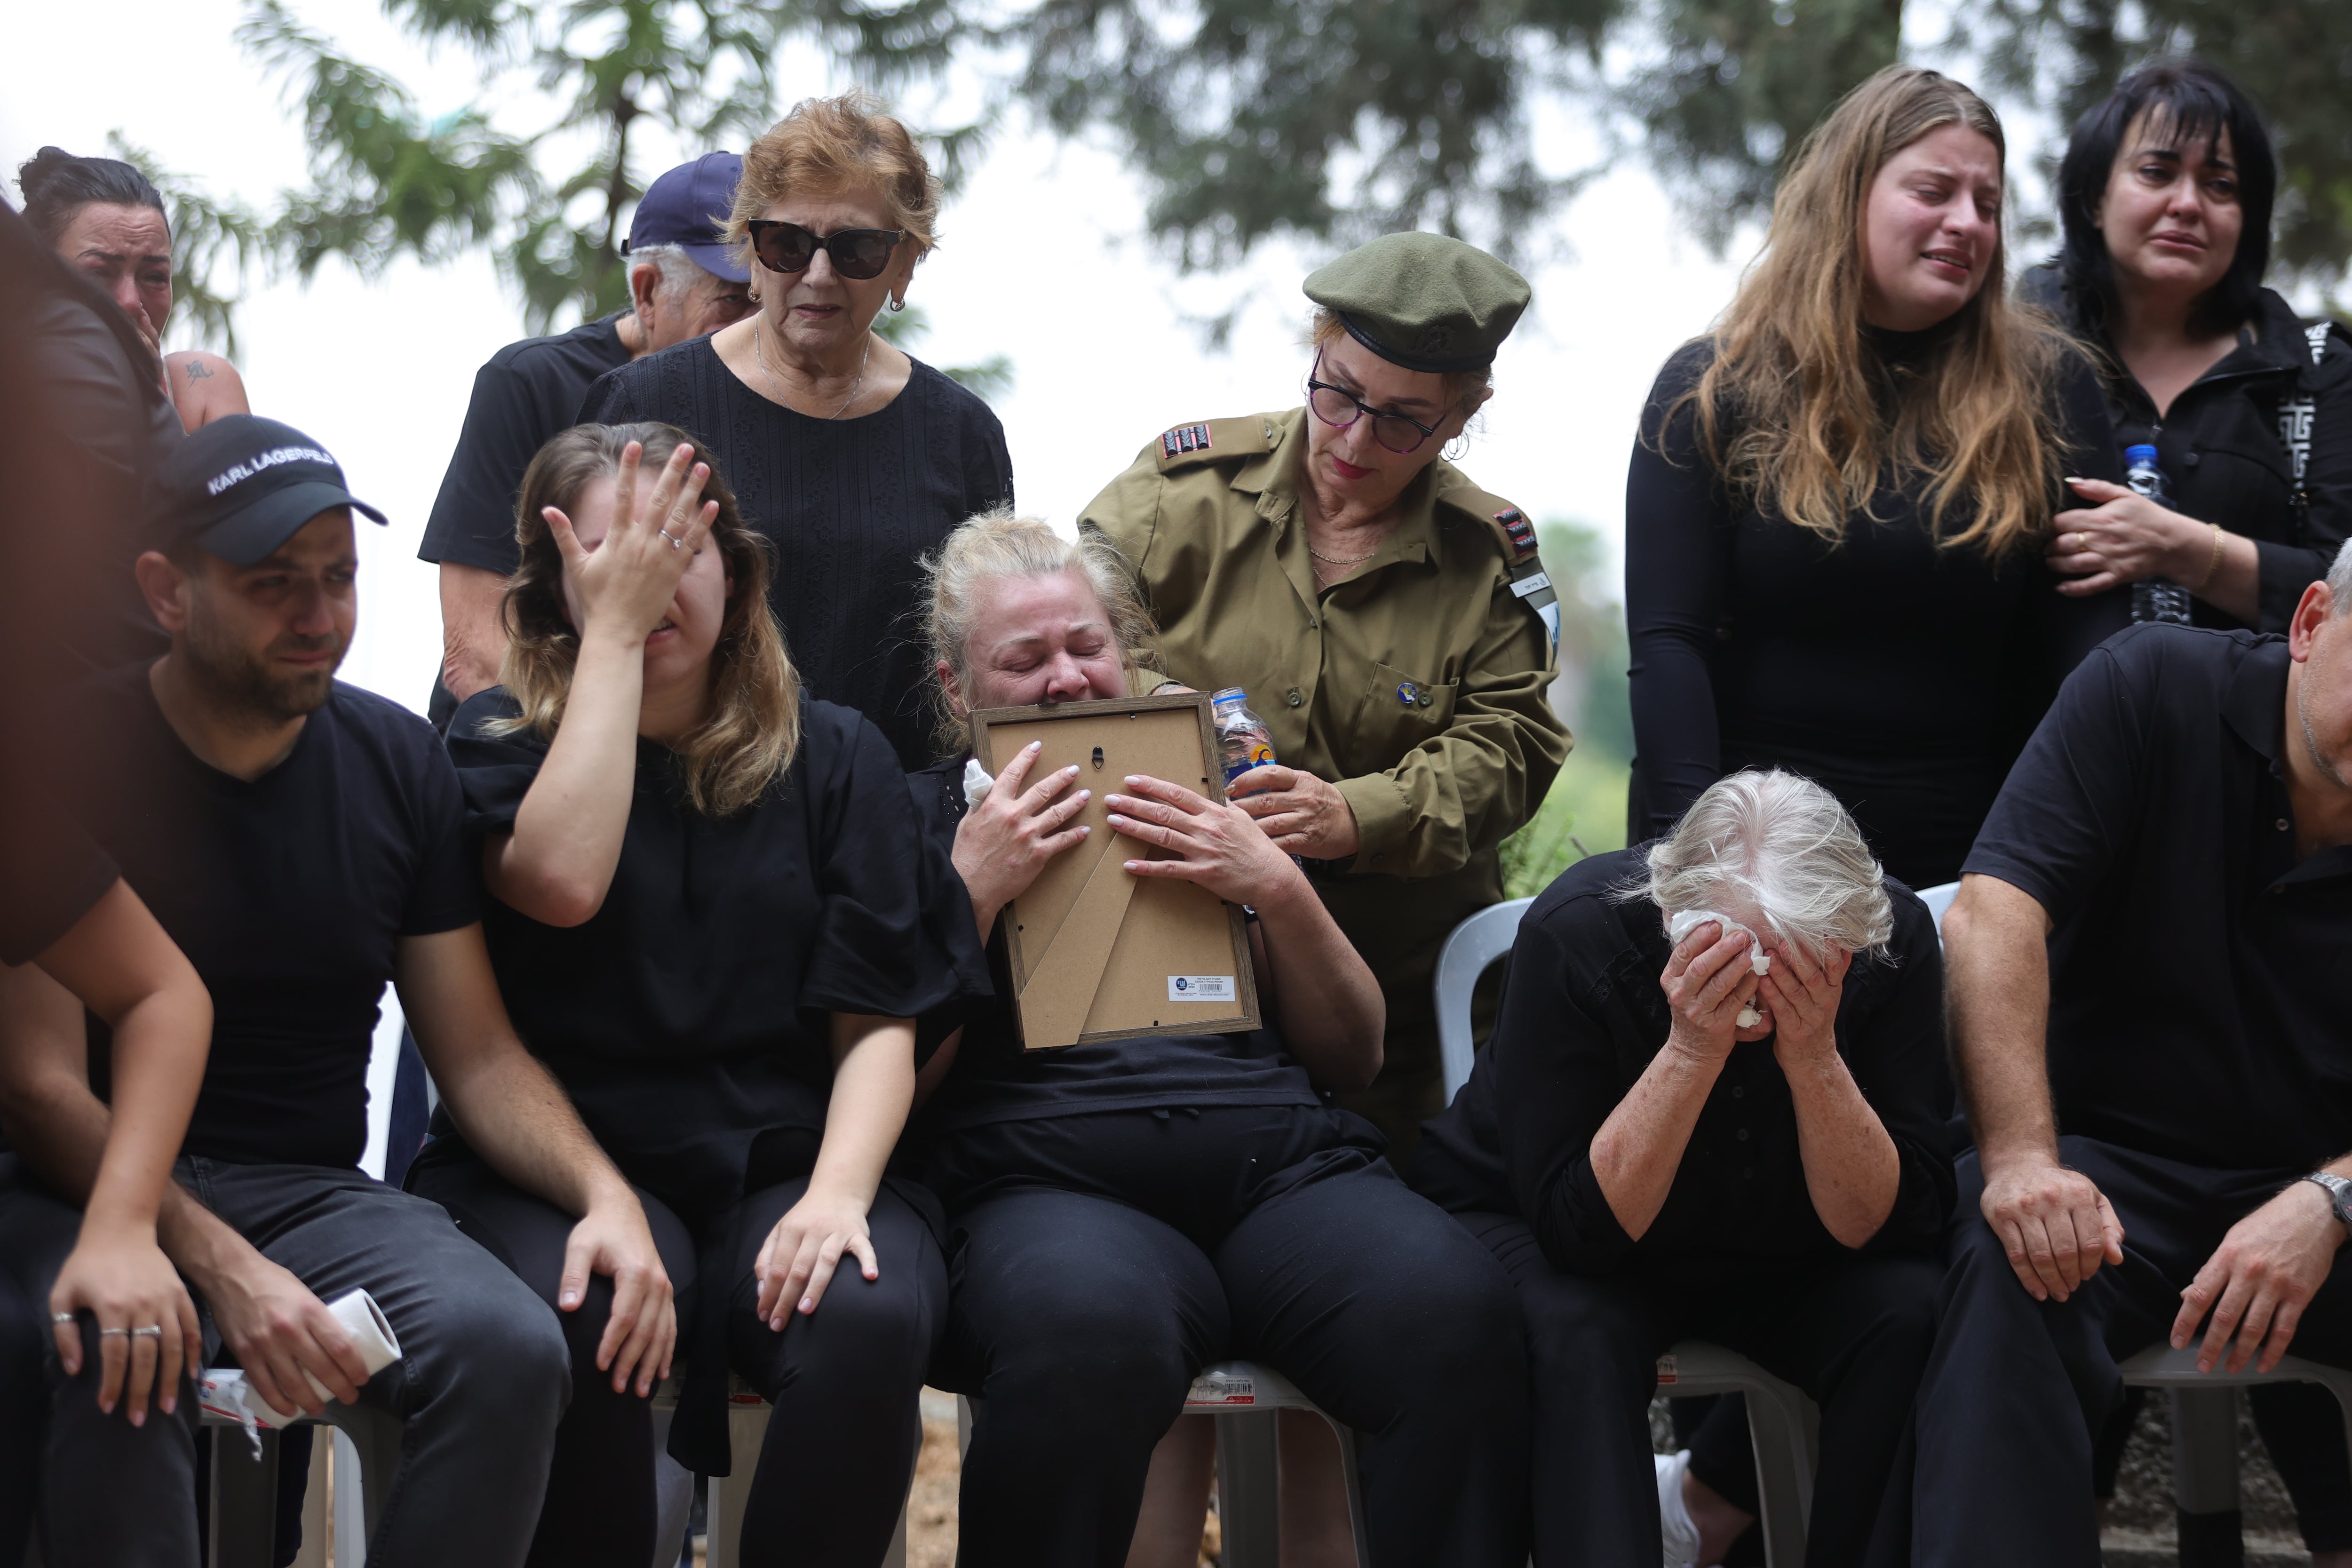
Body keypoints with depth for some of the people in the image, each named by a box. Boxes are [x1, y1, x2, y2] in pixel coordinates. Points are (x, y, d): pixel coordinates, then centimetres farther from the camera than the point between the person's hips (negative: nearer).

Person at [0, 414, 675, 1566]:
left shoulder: (396, 763, 8)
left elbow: (479, 1054, 10)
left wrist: (603, 1191, -12)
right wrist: (222, 1269, -28)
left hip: (315, 1195, 4)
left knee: (514, 1350, -27)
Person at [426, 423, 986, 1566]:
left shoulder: (835, 758, 12)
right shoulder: (500, 743, 7)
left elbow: (876, 1021, 4)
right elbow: (563, 883, -17)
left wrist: (838, 1190, -17)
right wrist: (615, 627, -9)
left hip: (784, 1162, 2)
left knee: (869, 1319, -33)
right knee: (581, 1328, -36)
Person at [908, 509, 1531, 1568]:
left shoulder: (1212, 812, 26)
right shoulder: (923, 819, 18)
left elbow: (1354, 1060, 20)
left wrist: (1281, 891, 5)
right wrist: (971, 893, -4)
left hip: (1287, 1168, 3)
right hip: (1052, 1185, -3)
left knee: (1456, 1309, -32)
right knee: (1087, 1334, -41)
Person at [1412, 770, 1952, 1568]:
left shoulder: (1895, 937, -21)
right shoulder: (1575, 932, -28)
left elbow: (1888, 1226, -20)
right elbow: (1575, 1228, -28)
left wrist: (1815, 1058, -36)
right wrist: (1690, 1052, -39)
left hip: (1777, 1254, 3)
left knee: (1912, 1321, -26)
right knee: (1576, 1337, -35)